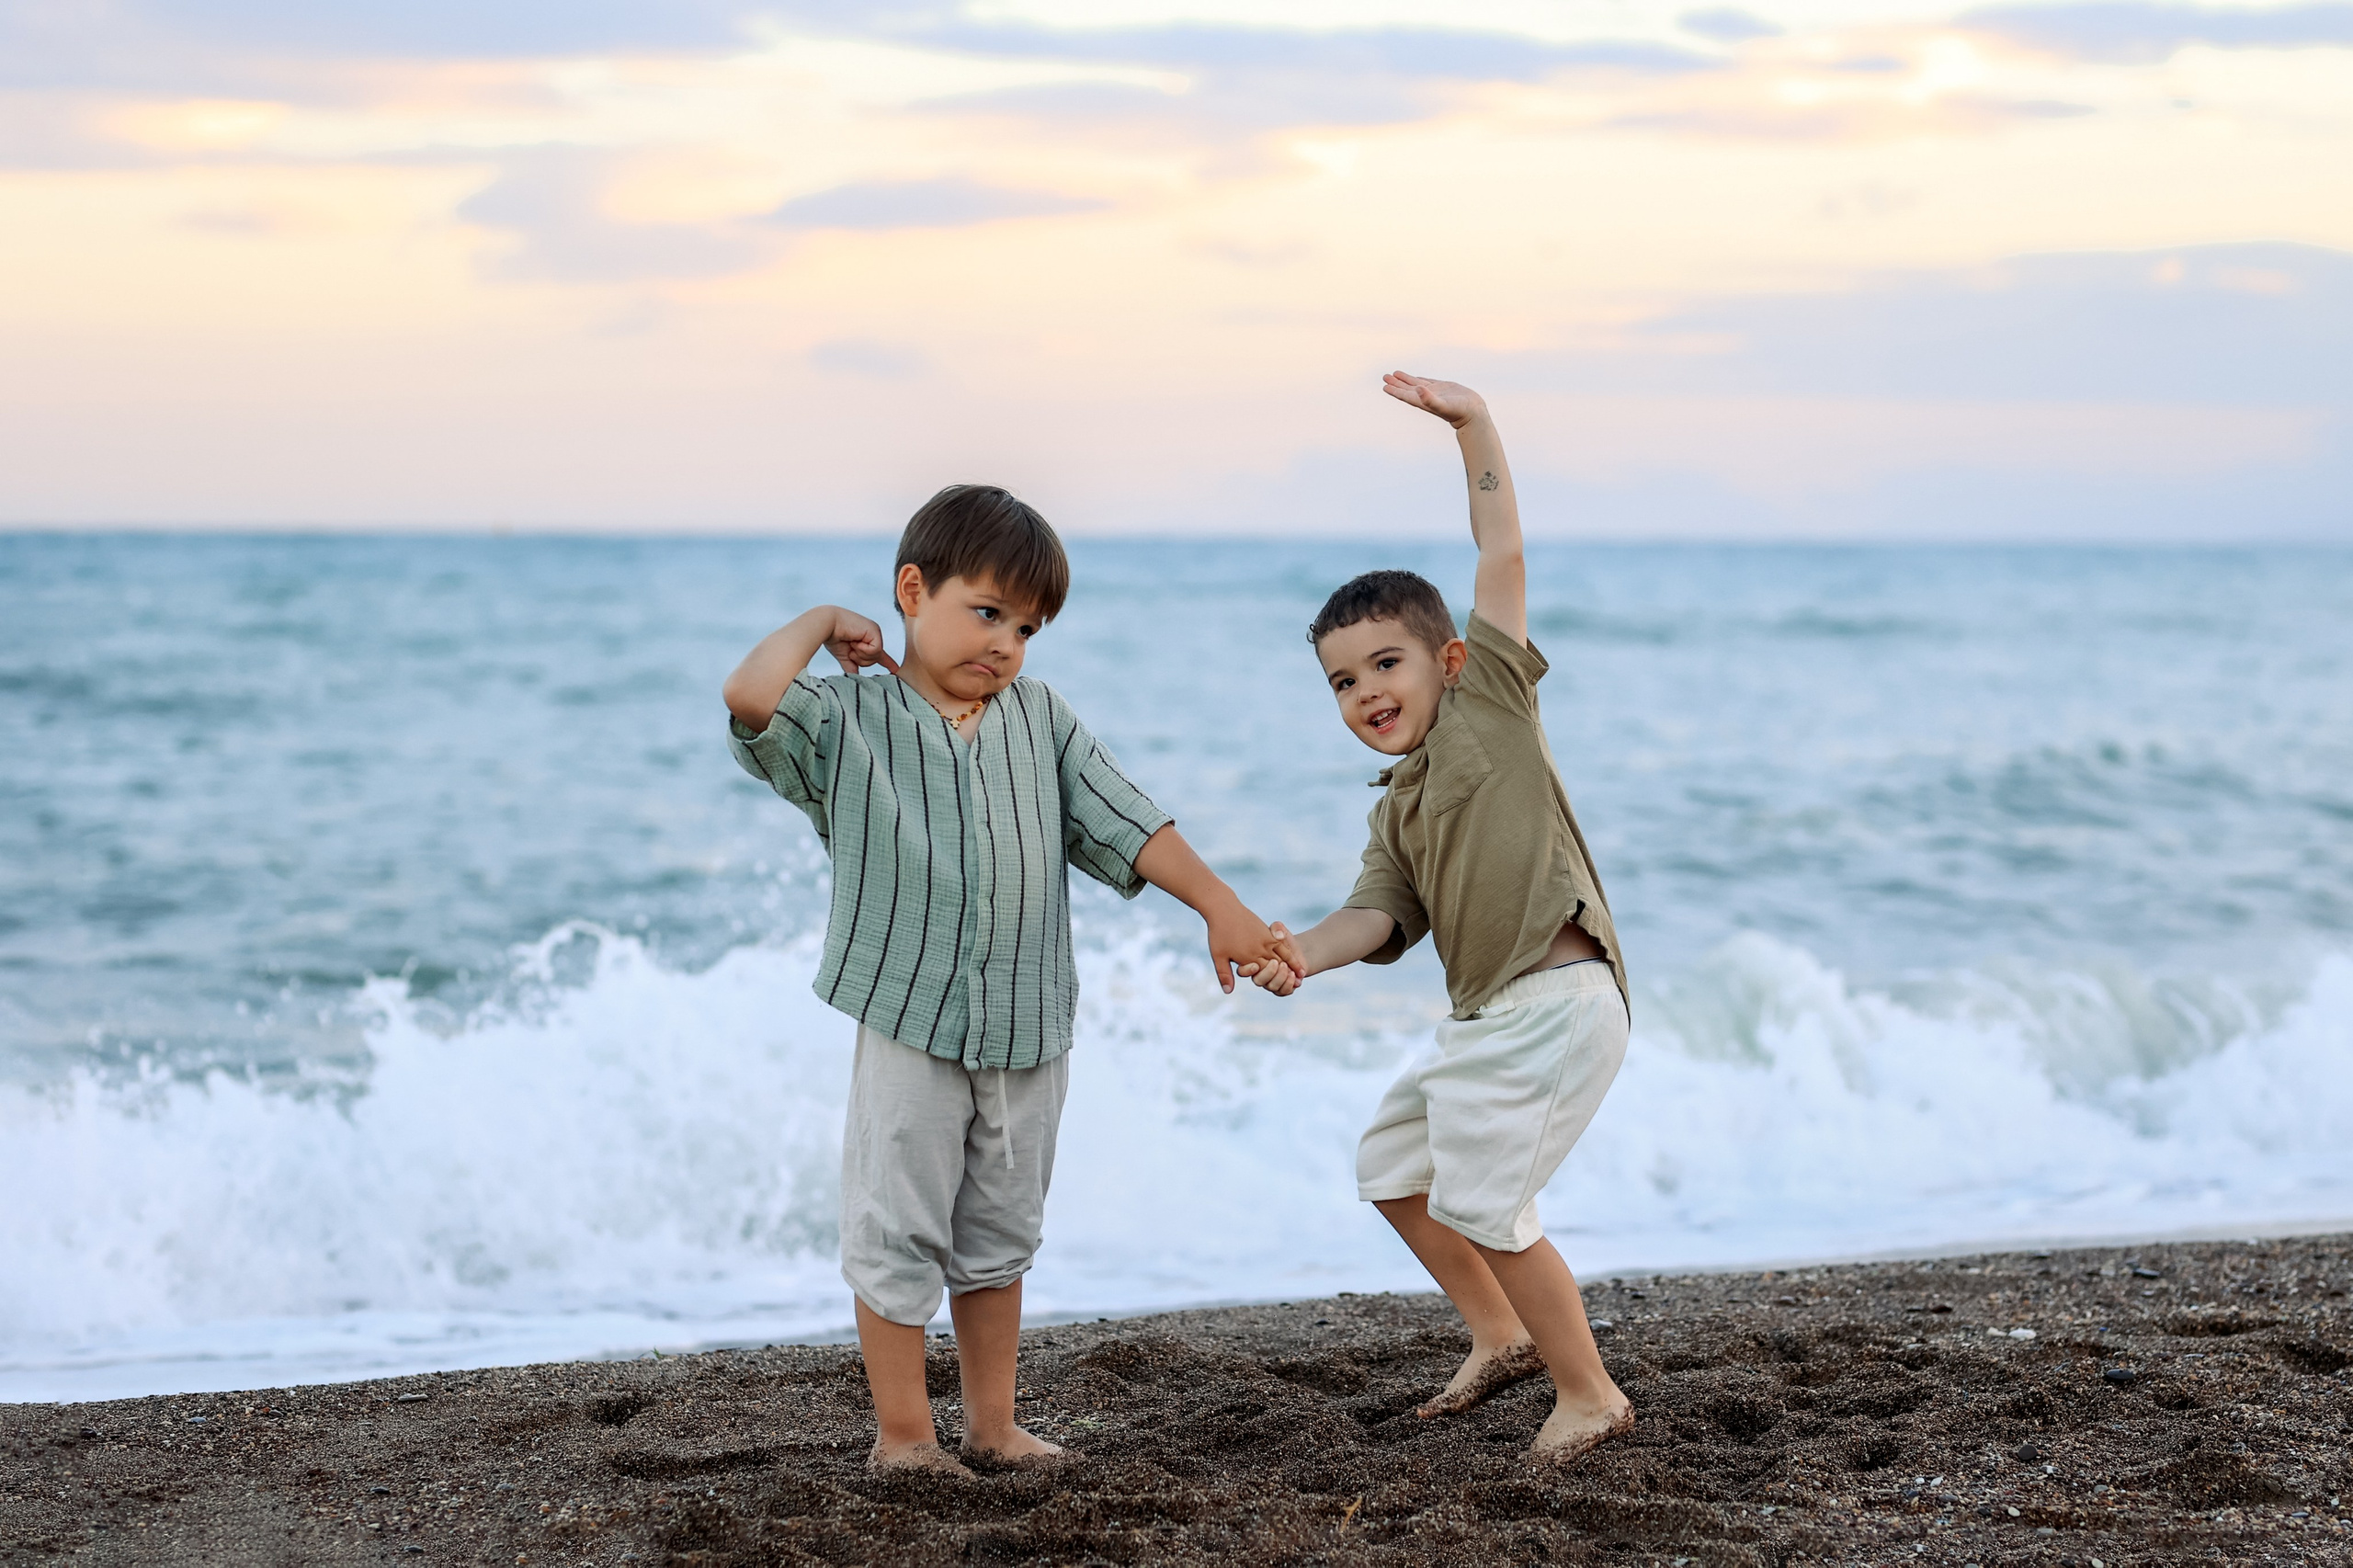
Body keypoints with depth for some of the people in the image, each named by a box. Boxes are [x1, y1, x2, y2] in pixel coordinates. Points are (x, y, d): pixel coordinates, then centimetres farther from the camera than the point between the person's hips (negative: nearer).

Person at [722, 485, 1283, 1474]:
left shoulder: (1040, 718, 7)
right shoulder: (850, 723, -7)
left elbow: (1124, 823, 7)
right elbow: (752, 694, -26)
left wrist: (1219, 908, 1)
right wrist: (823, 622, -9)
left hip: (1028, 1030, 5)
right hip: (909, 1027, -5)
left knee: (1000, 1236, 16)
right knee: (900, 1235, 3)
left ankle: (992, 1422, 27)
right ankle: (902, 1433, 15)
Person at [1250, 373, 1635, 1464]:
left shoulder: (1490, 703, 0)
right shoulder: (1398, 809, 17)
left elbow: (1502, 557, -5)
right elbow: (1383, 915, 3)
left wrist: (1473, 425, -8)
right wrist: (1305, 950, -16)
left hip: (1556, 1001, -9)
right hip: (1485, 1016, 9)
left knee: (1483, 1202, -9)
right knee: (1391, 1164, 20)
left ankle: (1589, 1395, 4)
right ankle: (1501, 1337, 33)